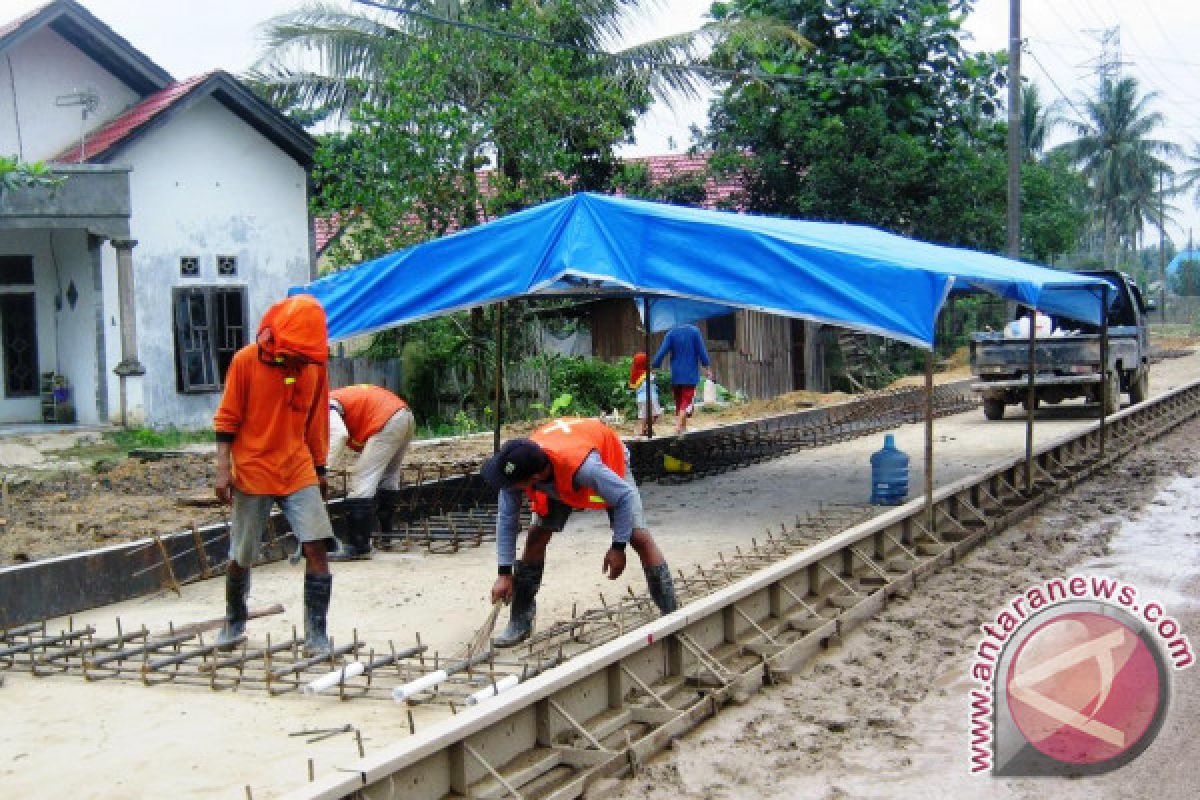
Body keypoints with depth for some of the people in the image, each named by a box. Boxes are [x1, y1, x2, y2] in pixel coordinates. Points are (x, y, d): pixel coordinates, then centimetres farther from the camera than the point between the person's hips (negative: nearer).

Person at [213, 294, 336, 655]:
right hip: (252, 473, -2)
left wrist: (319, 469, 16)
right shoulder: (245, 361, -7)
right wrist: (223, 468, -9)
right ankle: (234, 622, 34)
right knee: (241, 556, 8)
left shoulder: (314, 365, 2)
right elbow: (227, 419, -3)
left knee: (316, 547, -11)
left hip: (299, 471, 2)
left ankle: (316, 636, -4)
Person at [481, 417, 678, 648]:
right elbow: (506, 520, -19)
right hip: (556, 479, 4)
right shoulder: (515, 469, -34)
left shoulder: (581, 466, -50)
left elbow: (625, 496, -35)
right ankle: (520, 623, 5)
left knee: (639, 537, -14)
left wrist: (618, 548, -28)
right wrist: (504, 574, -18)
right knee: (536, 536, -5)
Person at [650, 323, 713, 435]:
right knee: (686, 402, -6)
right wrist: (707, 368, 6)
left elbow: (662, 352, -5)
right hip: (690, 375, -3)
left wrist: (653, 367, 3)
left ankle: (683, 427, 22)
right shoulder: (694, 331, -5)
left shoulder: (671, 333, -1)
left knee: (679, 402, 15)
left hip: (676, 375, 3)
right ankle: (679, 427, -24)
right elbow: (701, 351, -3)